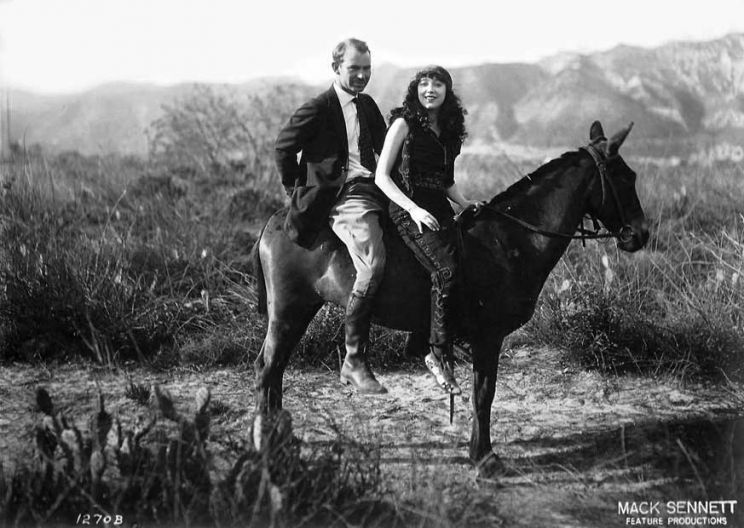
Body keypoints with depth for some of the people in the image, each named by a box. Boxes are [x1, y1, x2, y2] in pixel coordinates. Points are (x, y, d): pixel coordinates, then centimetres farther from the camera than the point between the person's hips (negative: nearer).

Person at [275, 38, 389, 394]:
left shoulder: (367, 105, 20)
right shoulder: (318, 109, -3)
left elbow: (386, 148, 33)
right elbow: (283, 147, 0)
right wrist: (296, 190, 4)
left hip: (373, 190, 9)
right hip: (342, 197, -9)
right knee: (373, 265, -28)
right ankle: (354, 362, -22)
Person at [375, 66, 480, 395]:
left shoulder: (449, 131, 17)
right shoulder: (404, 124, -1)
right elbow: (382, 177, -6)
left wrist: (464, 203, 10)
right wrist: (413, 208, -17)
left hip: (439, 209, 7)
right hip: (407, 210, -6)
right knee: (446, 269, -26)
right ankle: (439, 353, -19)